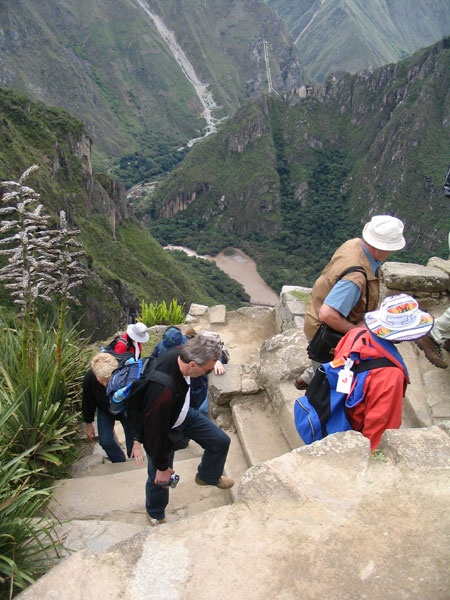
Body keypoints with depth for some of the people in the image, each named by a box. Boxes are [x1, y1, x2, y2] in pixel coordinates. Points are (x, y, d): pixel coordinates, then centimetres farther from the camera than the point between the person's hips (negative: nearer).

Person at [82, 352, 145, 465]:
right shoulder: (89, 378, -34)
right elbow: (88, 402, -13)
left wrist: (137, 441, -41)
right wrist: (89, 425, -1)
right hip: (105, 410, 2)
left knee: (132, 441, -2)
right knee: (105, 441, -4)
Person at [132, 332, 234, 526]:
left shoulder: (179, 353, -29)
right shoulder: (163, 393, -47)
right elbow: (156, 432, -32)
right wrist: (162, 467, -15)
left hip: (184, 413, 7)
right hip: (160, 427, -6)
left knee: (220, 441, 7)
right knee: (159, 477, 14)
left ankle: (207, 477, 38)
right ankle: (155, 514, 47)